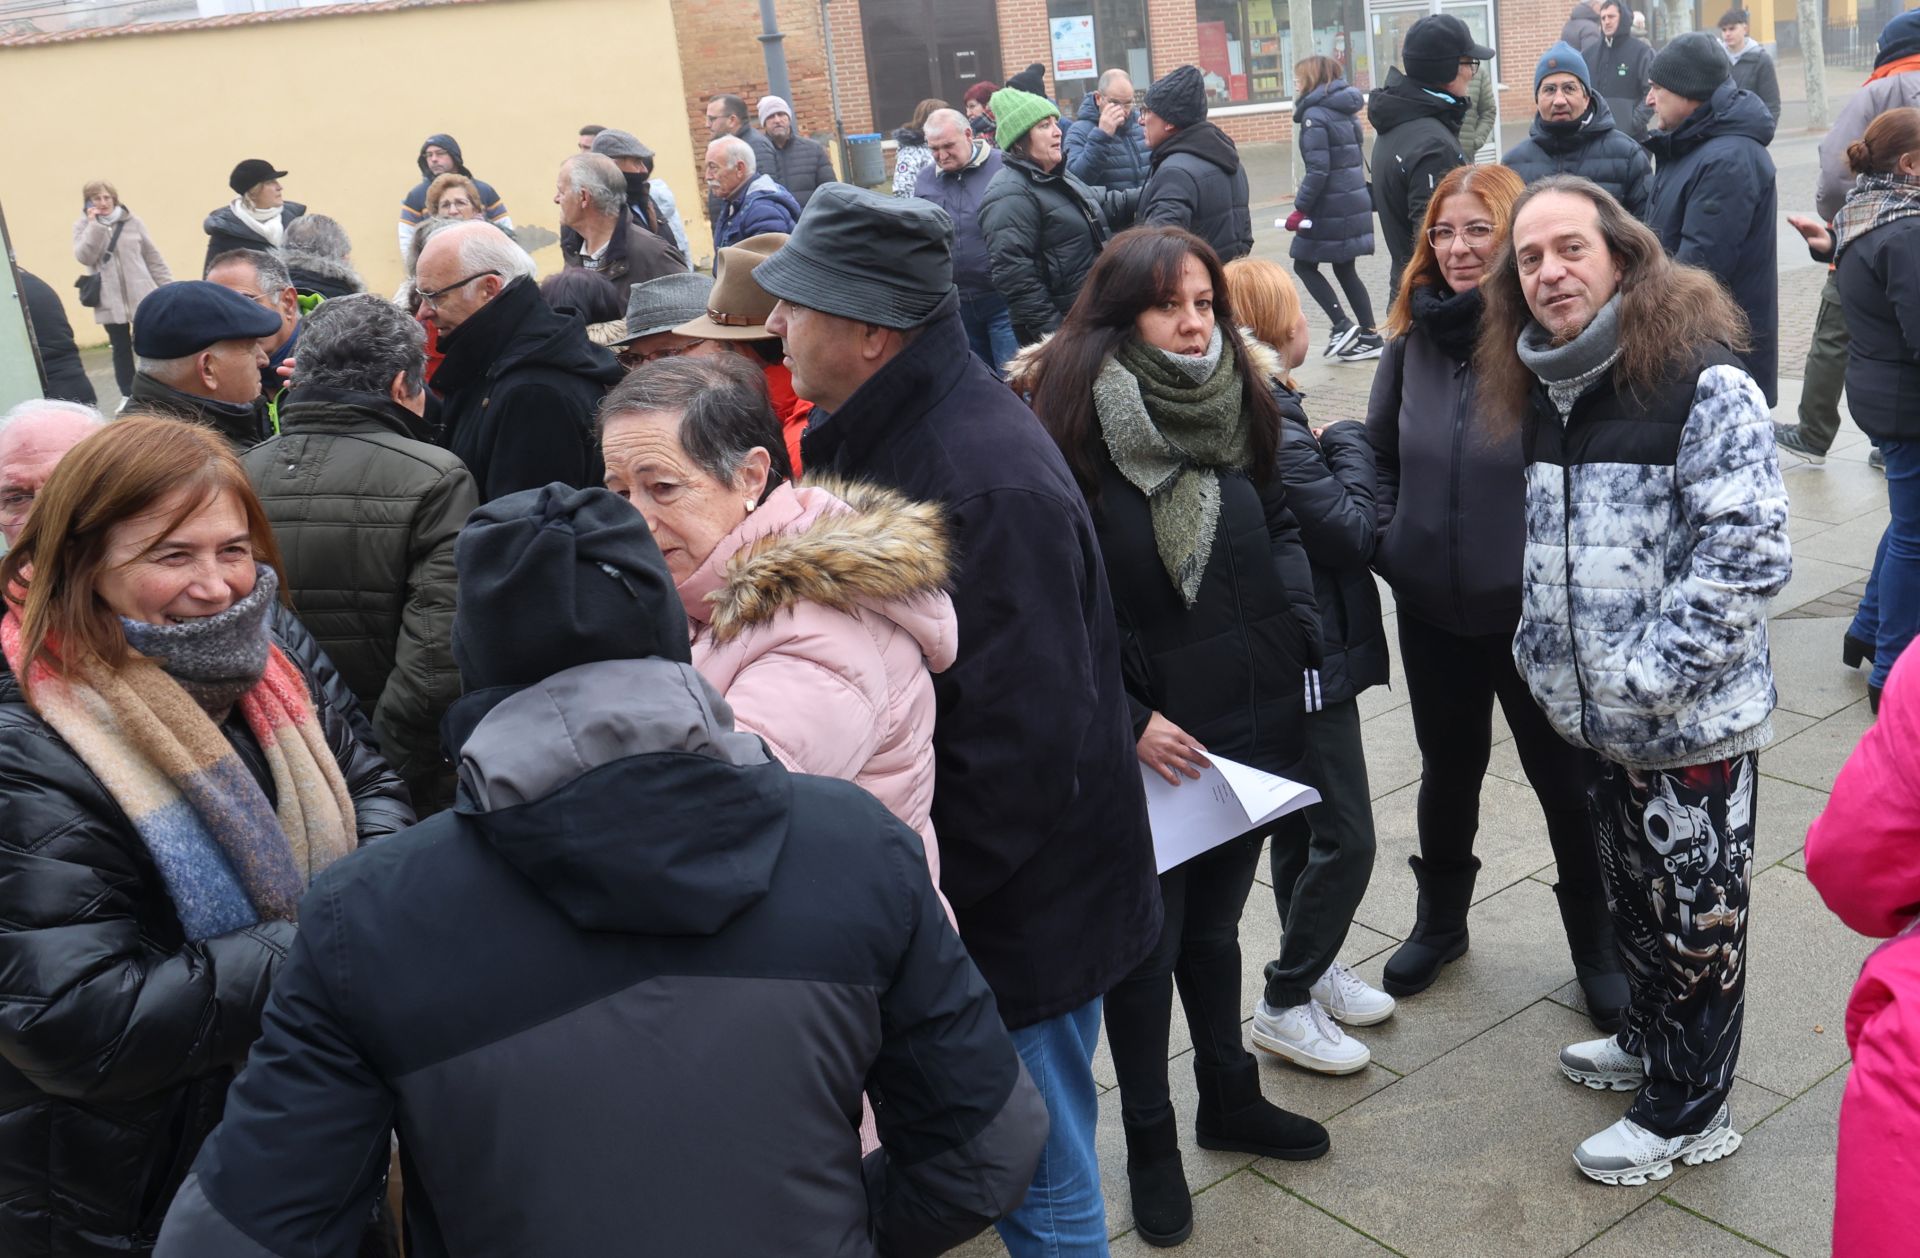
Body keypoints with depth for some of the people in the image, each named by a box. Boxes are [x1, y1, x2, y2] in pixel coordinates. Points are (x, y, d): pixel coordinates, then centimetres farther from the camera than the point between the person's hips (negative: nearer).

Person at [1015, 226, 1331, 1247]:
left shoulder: (1237, 409, 3)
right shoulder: (1069, 421, -14)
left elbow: (1278, 531, 15)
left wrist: (1293, 640, 0)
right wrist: (1128, 720, -17)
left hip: (1249, 725, 5)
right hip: (1142, 742, -5)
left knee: (1215, 925, 20)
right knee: (1147, 942, 9)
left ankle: (1230, 1097, 40)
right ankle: (1150, 1139, 29)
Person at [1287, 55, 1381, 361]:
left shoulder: (1315, 115, -13)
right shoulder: (1345, 112, 12)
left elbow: (1318, 169, -21)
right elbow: (1355, 159, 16)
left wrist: (1300, 207, -17)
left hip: (1330, 207, -8)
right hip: (1356, 202, 8)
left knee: (1304, 265, 4)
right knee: (1345, 269, 14)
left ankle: (1342, 325, -3)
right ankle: (1369, 336, 13)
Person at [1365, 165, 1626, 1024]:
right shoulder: (1413, 336, -1)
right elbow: (1379, 451, 11)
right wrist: (1388, 542, 0)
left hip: (1537, 608, -4)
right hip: (1432, 608, 4)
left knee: (1565, 777, 12)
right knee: (1448, 768, 22)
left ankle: (1597, 946, 34)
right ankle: (1440, 920, 44)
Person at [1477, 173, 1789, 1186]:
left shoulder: (1703, 382, -17)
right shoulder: (1548, 387, 7)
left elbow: (1746, 550, -22)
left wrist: (1653, 675, -21)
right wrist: (1547, 649, 10)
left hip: (1693, 718, -7)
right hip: (1596, 714, 7)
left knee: (1694, 911, 8)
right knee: (1631, 892, 23)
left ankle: (1687, 1109, 25)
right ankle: (1652, 1039, 44)